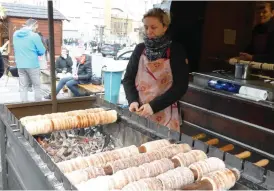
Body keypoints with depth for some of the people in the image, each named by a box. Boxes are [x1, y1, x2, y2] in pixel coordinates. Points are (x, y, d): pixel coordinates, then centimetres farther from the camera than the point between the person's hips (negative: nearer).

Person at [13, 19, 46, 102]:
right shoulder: (34, 35, -11)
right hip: (32, 65, -5)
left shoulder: (15, 34, 8)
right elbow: (42, 51, -7)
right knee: (37, 86, 7)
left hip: (20, 65, 5)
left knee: (23, 87, 8)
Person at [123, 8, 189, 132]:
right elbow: (128, 78, 7)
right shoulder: (140, 49, 4)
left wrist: (154, 106, -18)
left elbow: (180, 86, -10)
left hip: (164, 114, -3)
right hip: (139, 112, 3)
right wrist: (132, 101, -11)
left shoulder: (176, 50, -5)